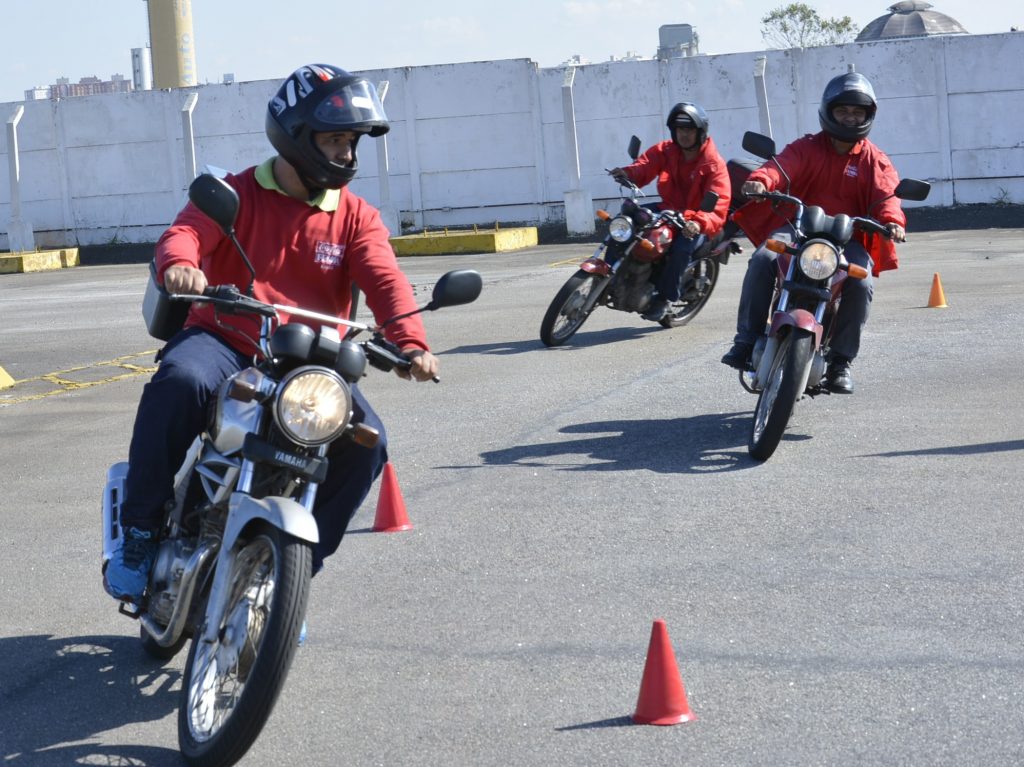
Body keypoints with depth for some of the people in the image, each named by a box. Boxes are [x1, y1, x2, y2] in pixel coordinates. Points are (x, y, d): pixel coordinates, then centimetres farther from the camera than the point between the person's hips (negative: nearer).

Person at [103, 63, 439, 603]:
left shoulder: (356, 217, 10)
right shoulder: (236, 194, 2)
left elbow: (384, 279, -7)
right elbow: (184, 234, -17)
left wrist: (409, 341, -28)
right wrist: (179, 264, -44)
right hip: (224, 341, -3)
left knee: (365, 441, -20)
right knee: (180, 381, -36)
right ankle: (139, 531, -20)